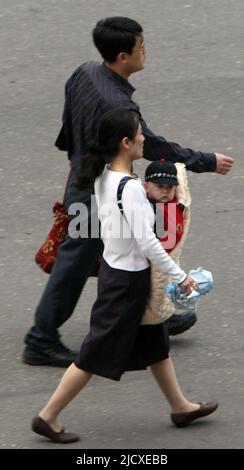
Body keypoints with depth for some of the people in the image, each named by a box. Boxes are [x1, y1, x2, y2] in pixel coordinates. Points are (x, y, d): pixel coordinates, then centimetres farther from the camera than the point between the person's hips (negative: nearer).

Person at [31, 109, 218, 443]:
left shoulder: (103, 178, -1)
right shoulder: (131, 188, -27)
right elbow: (147, 242, -26)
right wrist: (180, 277, -18)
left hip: (115, 269, 9)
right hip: (127, 279, -9)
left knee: (155, 342, 22)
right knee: (98, 353, 1)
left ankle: (180, 407, 35)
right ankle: (48, 417, 8)